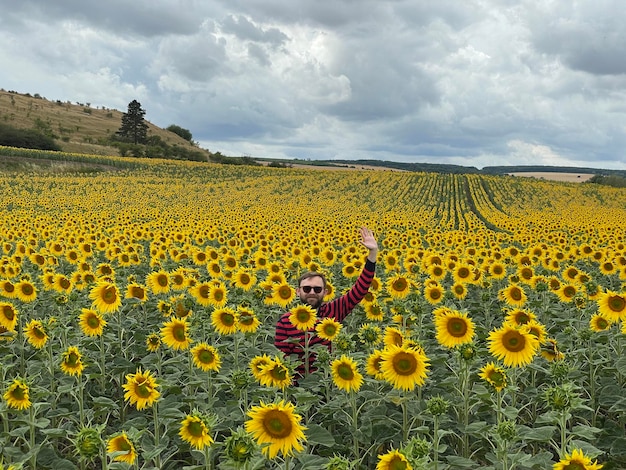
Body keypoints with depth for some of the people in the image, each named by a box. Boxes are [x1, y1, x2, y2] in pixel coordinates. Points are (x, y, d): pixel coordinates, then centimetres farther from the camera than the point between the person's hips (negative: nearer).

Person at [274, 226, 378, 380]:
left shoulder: (332, 311, -2)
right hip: (300, 384, -2)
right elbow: (281, 358, -1)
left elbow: (360, 289, -4)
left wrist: (373, 252, -11)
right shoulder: (285, 321, -7)